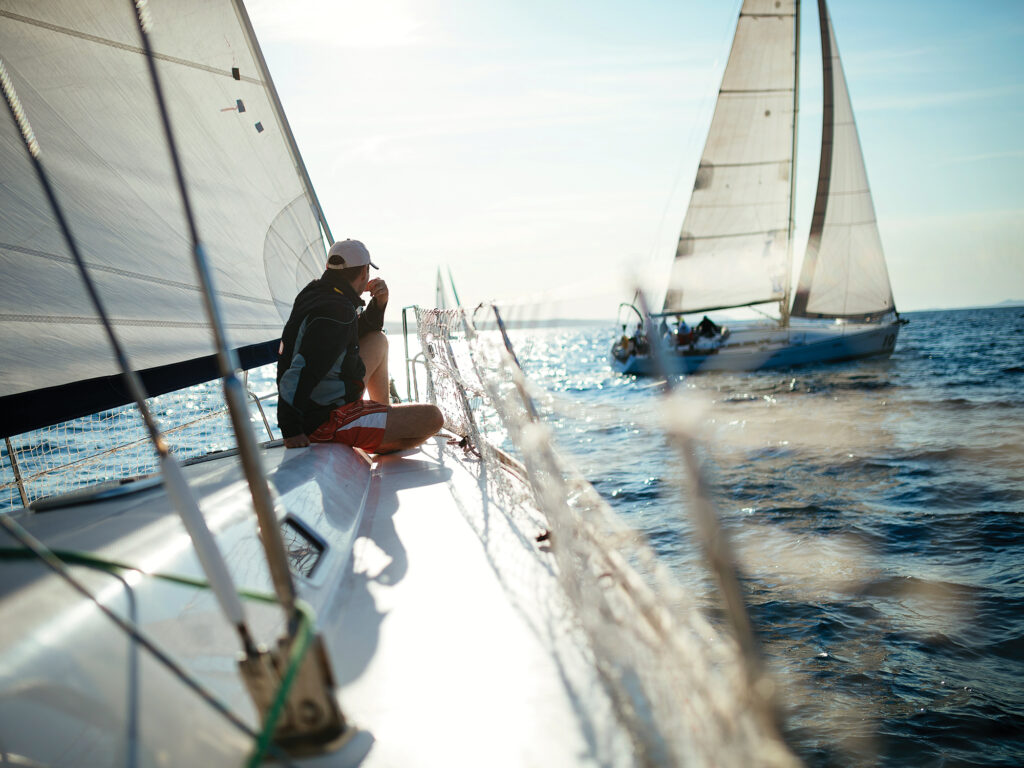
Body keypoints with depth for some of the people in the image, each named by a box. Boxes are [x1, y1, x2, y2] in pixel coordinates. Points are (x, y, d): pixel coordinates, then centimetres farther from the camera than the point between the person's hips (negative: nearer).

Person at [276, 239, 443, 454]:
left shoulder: (315, 292, 6)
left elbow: (359, 333, 23)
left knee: (378, 341, 24)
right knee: (433, 418, -8)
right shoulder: (337, 312, -24)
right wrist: (291, 431, -31)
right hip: (326, 422, -10)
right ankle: (384, 447, 20)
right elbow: (300, 371, -32)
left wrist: (379, 303, 4)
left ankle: (385, 411, 30)